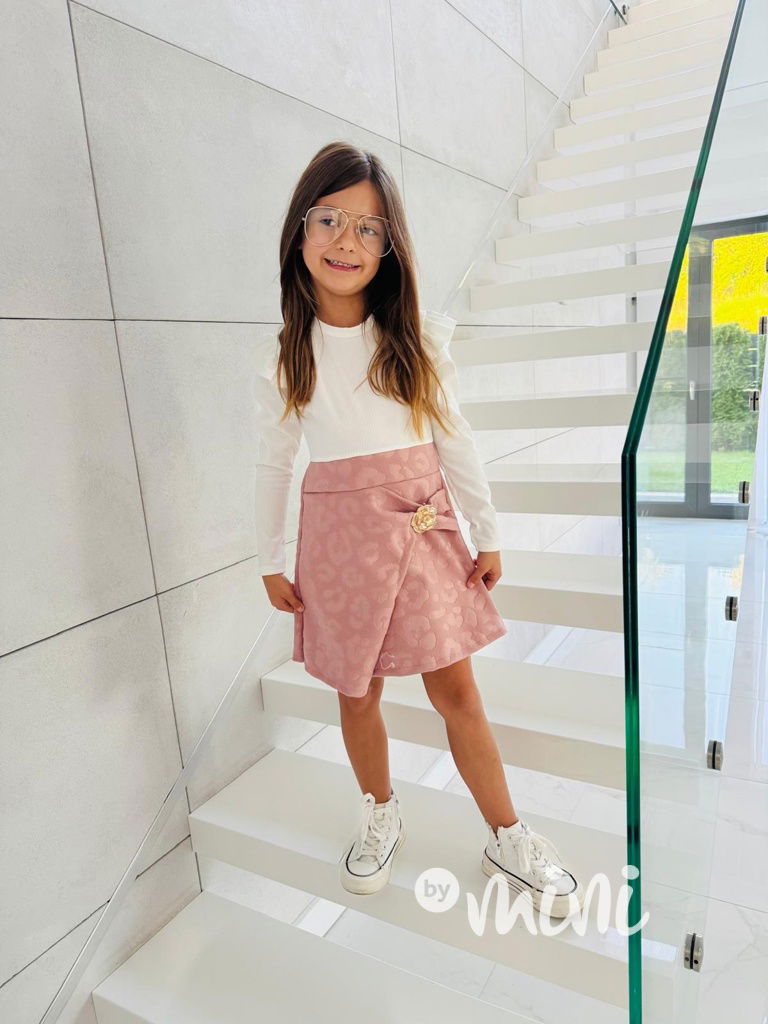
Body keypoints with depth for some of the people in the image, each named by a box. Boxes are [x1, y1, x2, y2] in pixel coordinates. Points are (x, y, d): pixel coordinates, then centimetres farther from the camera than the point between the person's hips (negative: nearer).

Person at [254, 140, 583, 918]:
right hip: (339, 533, 0)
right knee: (358, 690, 12)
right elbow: (273, 462, 4)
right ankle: (381, 816, 39)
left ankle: (508, 839, 26)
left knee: (455, 688, 6)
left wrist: (487, 533, 4)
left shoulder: (417, 336, -1)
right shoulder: (281, 356, -2)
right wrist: (271, 561, 6)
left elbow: (454, 440, 2)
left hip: (425, 525, 0)